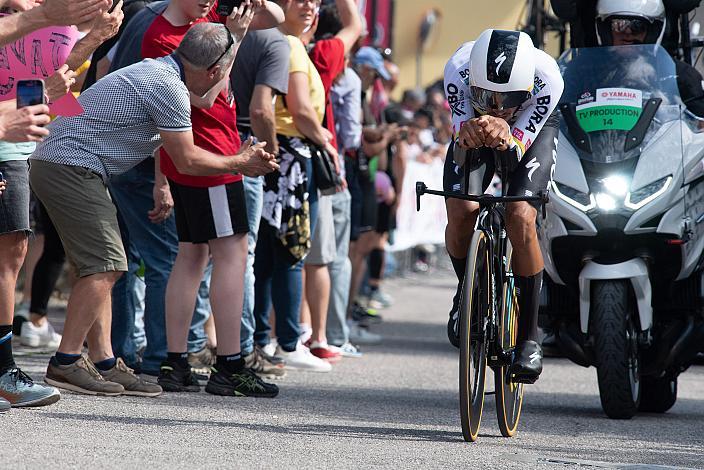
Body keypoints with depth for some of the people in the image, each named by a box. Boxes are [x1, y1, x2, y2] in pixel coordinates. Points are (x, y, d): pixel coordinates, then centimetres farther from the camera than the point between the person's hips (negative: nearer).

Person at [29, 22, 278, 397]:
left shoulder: (156, 71, 16)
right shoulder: (168, 87, -16)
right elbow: (187, 159, -9)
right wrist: (240, 163, 5)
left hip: (55, 165, 11)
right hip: (71, 166, -11)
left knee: (99, 268, 9)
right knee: (105, 266, -12)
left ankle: (103, 363, 8)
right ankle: (65, 363, -11)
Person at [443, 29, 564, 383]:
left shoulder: (547, 78, -38)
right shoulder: (458, 70, -36)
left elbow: (516, 152, -34)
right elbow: (462, 152, -32)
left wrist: (506, 139, -58)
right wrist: (466, 137, -57)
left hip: (532, 130, -2)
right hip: (473, 124, 2)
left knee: (520, 218, -24)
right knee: (460, 213, -22)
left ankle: (528, 337, -11)